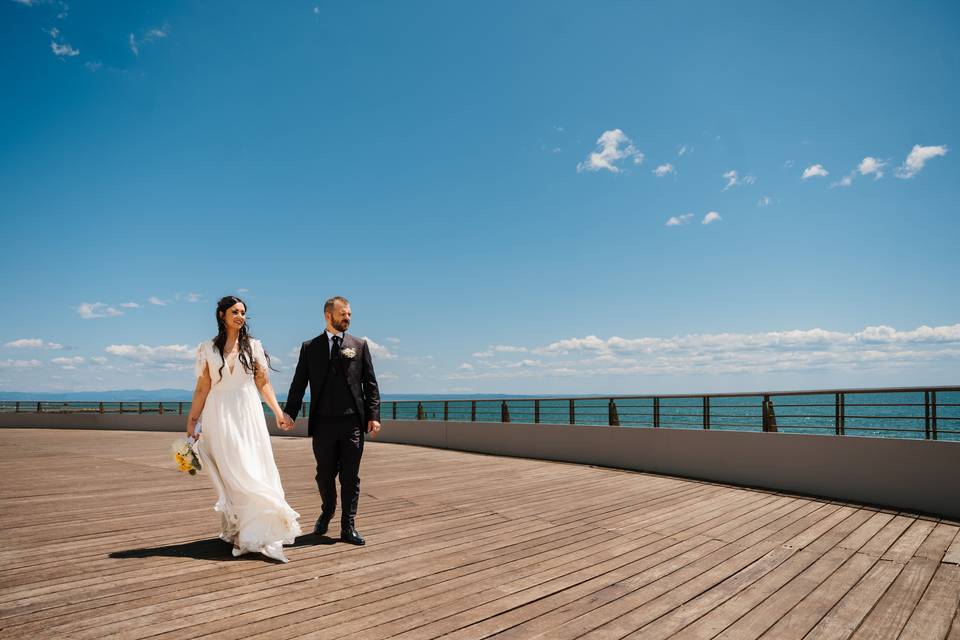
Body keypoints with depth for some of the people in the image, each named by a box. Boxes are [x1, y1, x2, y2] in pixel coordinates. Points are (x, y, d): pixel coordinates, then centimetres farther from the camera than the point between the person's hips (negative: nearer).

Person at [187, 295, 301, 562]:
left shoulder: (253, 346, 7)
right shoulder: (207, 349, 5)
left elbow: (263, 383, 6)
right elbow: (202, 388, 5)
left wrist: (278, 411, -2)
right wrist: (191, 421, 2)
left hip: (248, 413, 1)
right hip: (220, 416, -1)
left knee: (253, 470, -2)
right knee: (230, 473, 0)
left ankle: (254, 531, 7)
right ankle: (236, 529, 12)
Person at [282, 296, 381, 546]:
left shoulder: (359, 345, 7)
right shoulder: (310, 347, 7)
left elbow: (370, 384, 4)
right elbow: (299, 384, 2)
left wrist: (373, 415, -6)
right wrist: (289, 412, -12)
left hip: (353, 422, 0)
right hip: (323, 422, 1)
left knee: (350, 477, 3)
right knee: (325, 475, 13)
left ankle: (348, 528, 12)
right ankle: (327, 512, 39)